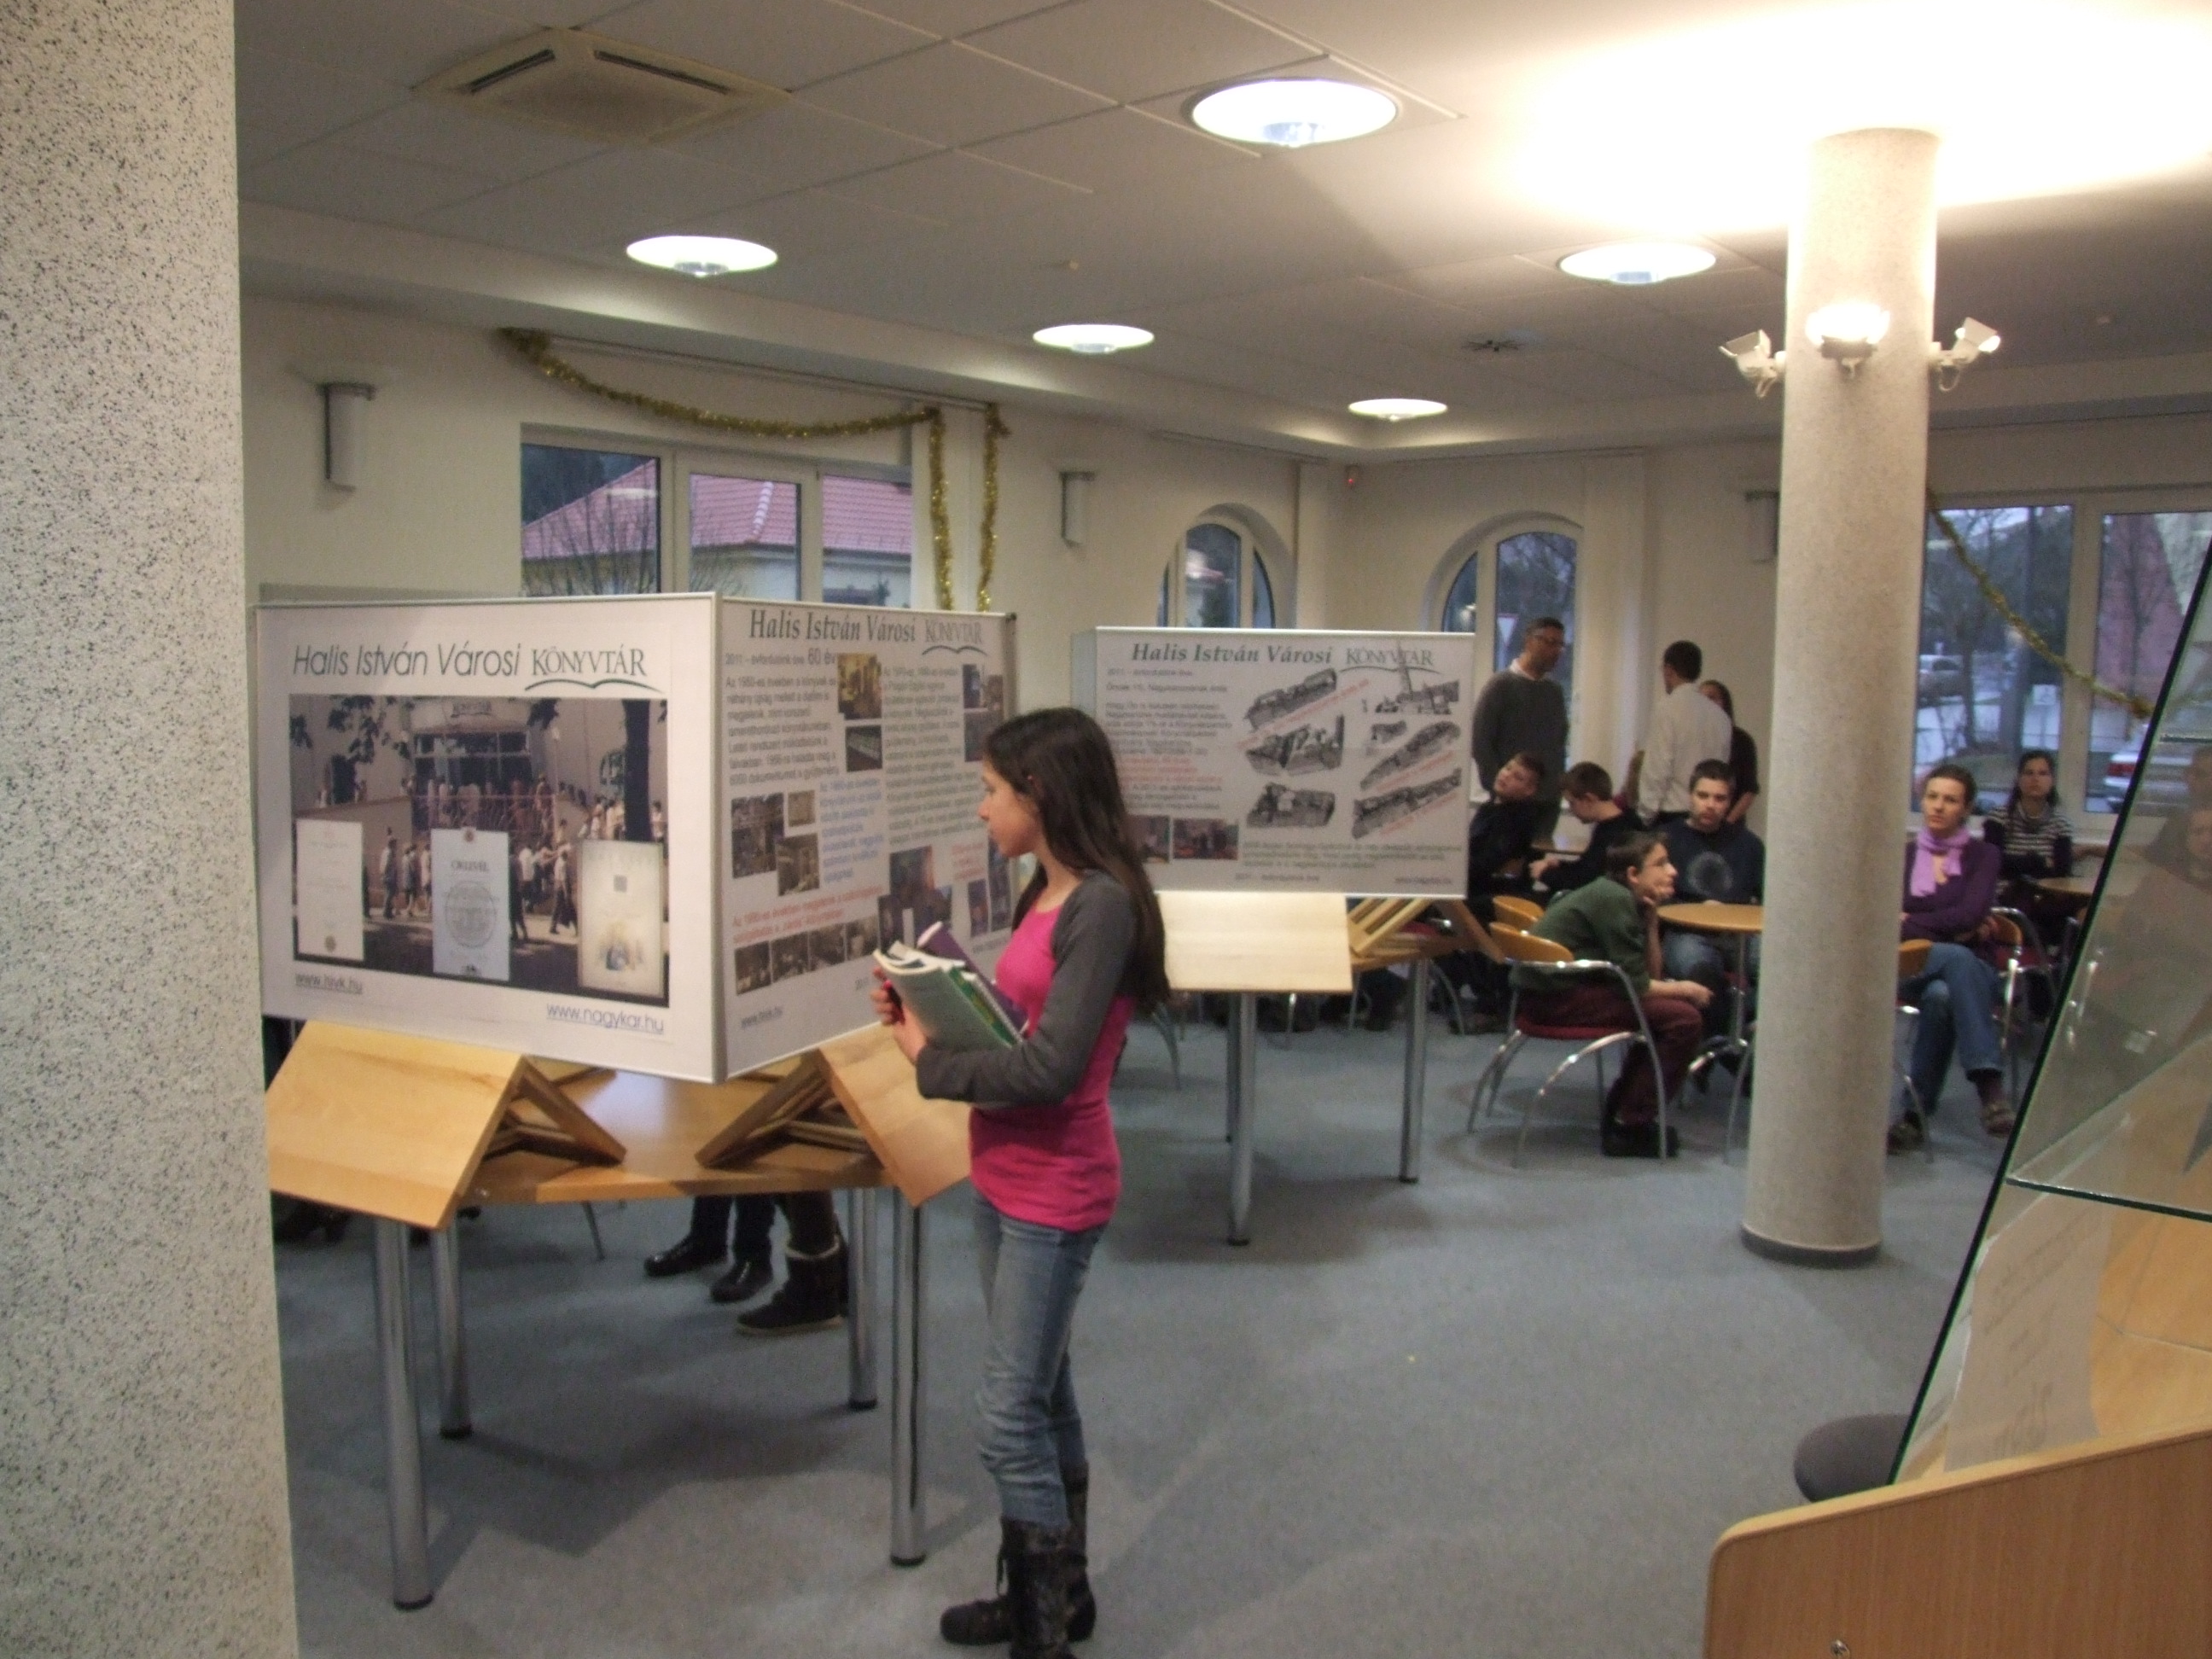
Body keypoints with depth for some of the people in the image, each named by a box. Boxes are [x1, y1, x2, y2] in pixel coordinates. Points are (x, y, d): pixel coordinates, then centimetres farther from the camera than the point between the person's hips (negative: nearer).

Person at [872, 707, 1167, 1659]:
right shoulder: (1049, 897, 6)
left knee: (1011, 1415, 1)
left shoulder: (1103, 905, -21)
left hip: (1053, 1194, -9)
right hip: (1003, 1179, 9)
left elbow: (1049, 1066, -25)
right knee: (1040, 1397, 20)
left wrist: (927, 1063, -15)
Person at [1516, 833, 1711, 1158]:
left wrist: (1651, 916, 2)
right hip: (1555, 996, -10)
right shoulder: (1615, 900, -15)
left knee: (1668, 1009, 19)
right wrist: (1683, 989, -1)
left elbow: (1650, 972, 11)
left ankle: (1620, 1108, 24)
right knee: (1685, 1019, -13)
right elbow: (1636, 985, -17)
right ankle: (1630, 1128, -5)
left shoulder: (1622, 899, 13)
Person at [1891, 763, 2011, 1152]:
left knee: (1941, 995, -38)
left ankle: (1916, 1115, -35)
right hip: (1910, 969, 1)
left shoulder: (1983, 856, 7)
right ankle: (1990, 1086, -43)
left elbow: (1970, 914, -11)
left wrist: (1911, 923, -7)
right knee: (1956, 957, -36)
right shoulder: (1903, 855, 15)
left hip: (1970, 971, -1)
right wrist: (1947, 928, -12)